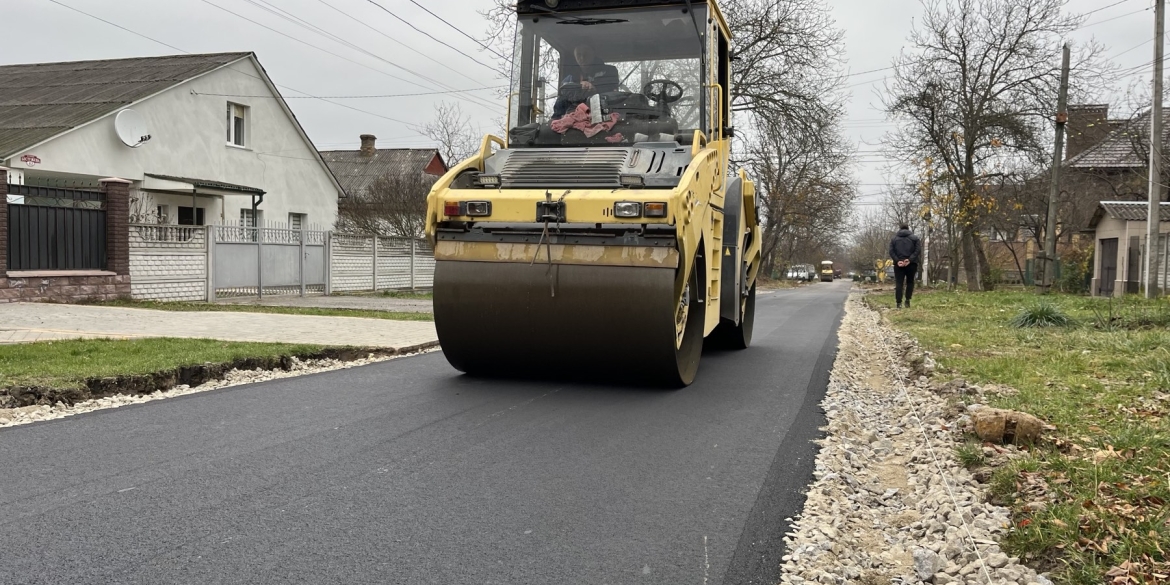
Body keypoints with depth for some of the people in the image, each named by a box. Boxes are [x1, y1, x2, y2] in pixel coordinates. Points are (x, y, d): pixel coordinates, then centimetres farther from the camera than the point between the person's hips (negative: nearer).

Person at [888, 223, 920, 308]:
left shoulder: (894, 239, 11)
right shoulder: (914, 238, 8)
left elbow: (891, 251, -2)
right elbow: (918, 250, -6)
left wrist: (897, 261, -10)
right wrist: (910, 259, -13)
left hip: (898, 264, 0)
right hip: (911, 264, 0)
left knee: (898, 283, 0)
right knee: (910, 282, 13)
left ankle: (899, 303, -9)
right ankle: (907, 300, 1)